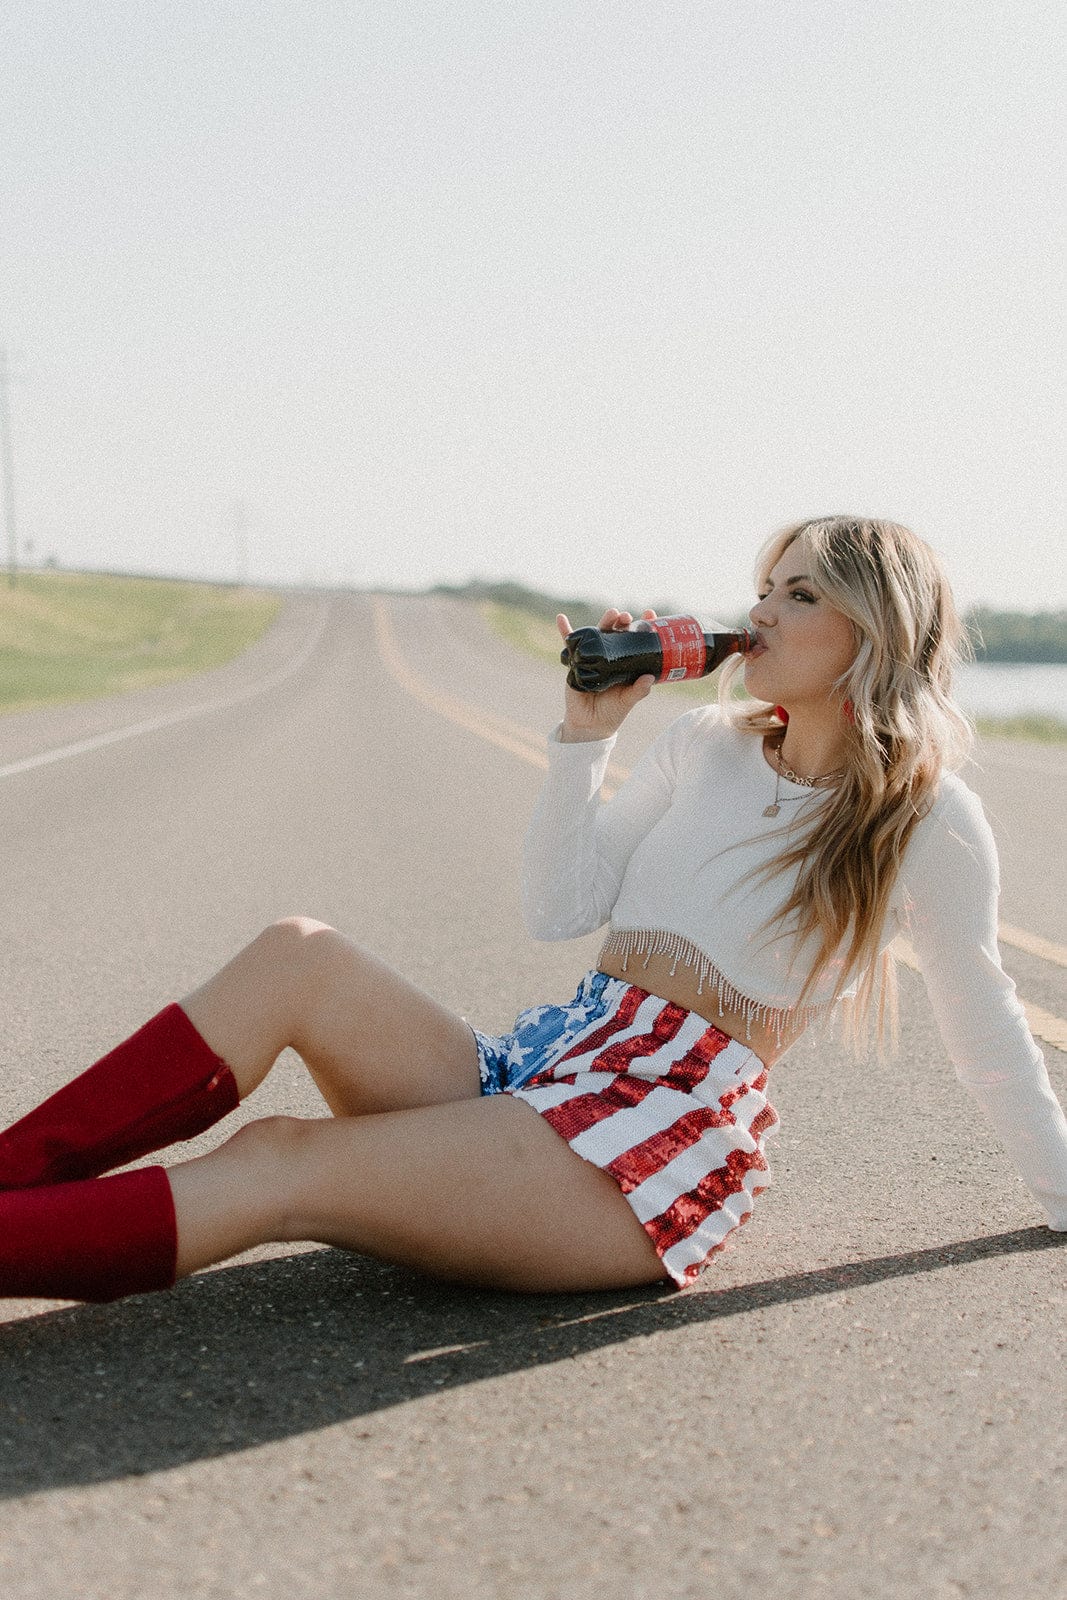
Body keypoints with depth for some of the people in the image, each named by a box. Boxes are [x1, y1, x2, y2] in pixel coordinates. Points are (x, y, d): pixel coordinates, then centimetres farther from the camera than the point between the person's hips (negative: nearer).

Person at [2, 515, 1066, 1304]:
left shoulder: (922, 815, 1)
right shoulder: (707, 745, 16)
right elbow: (558, 910, 13)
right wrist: (589, 734, 5)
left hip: (668, 1142, -6)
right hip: (544, 1064, 6)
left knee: (276, 1166, -25)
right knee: (297, 957, -21)